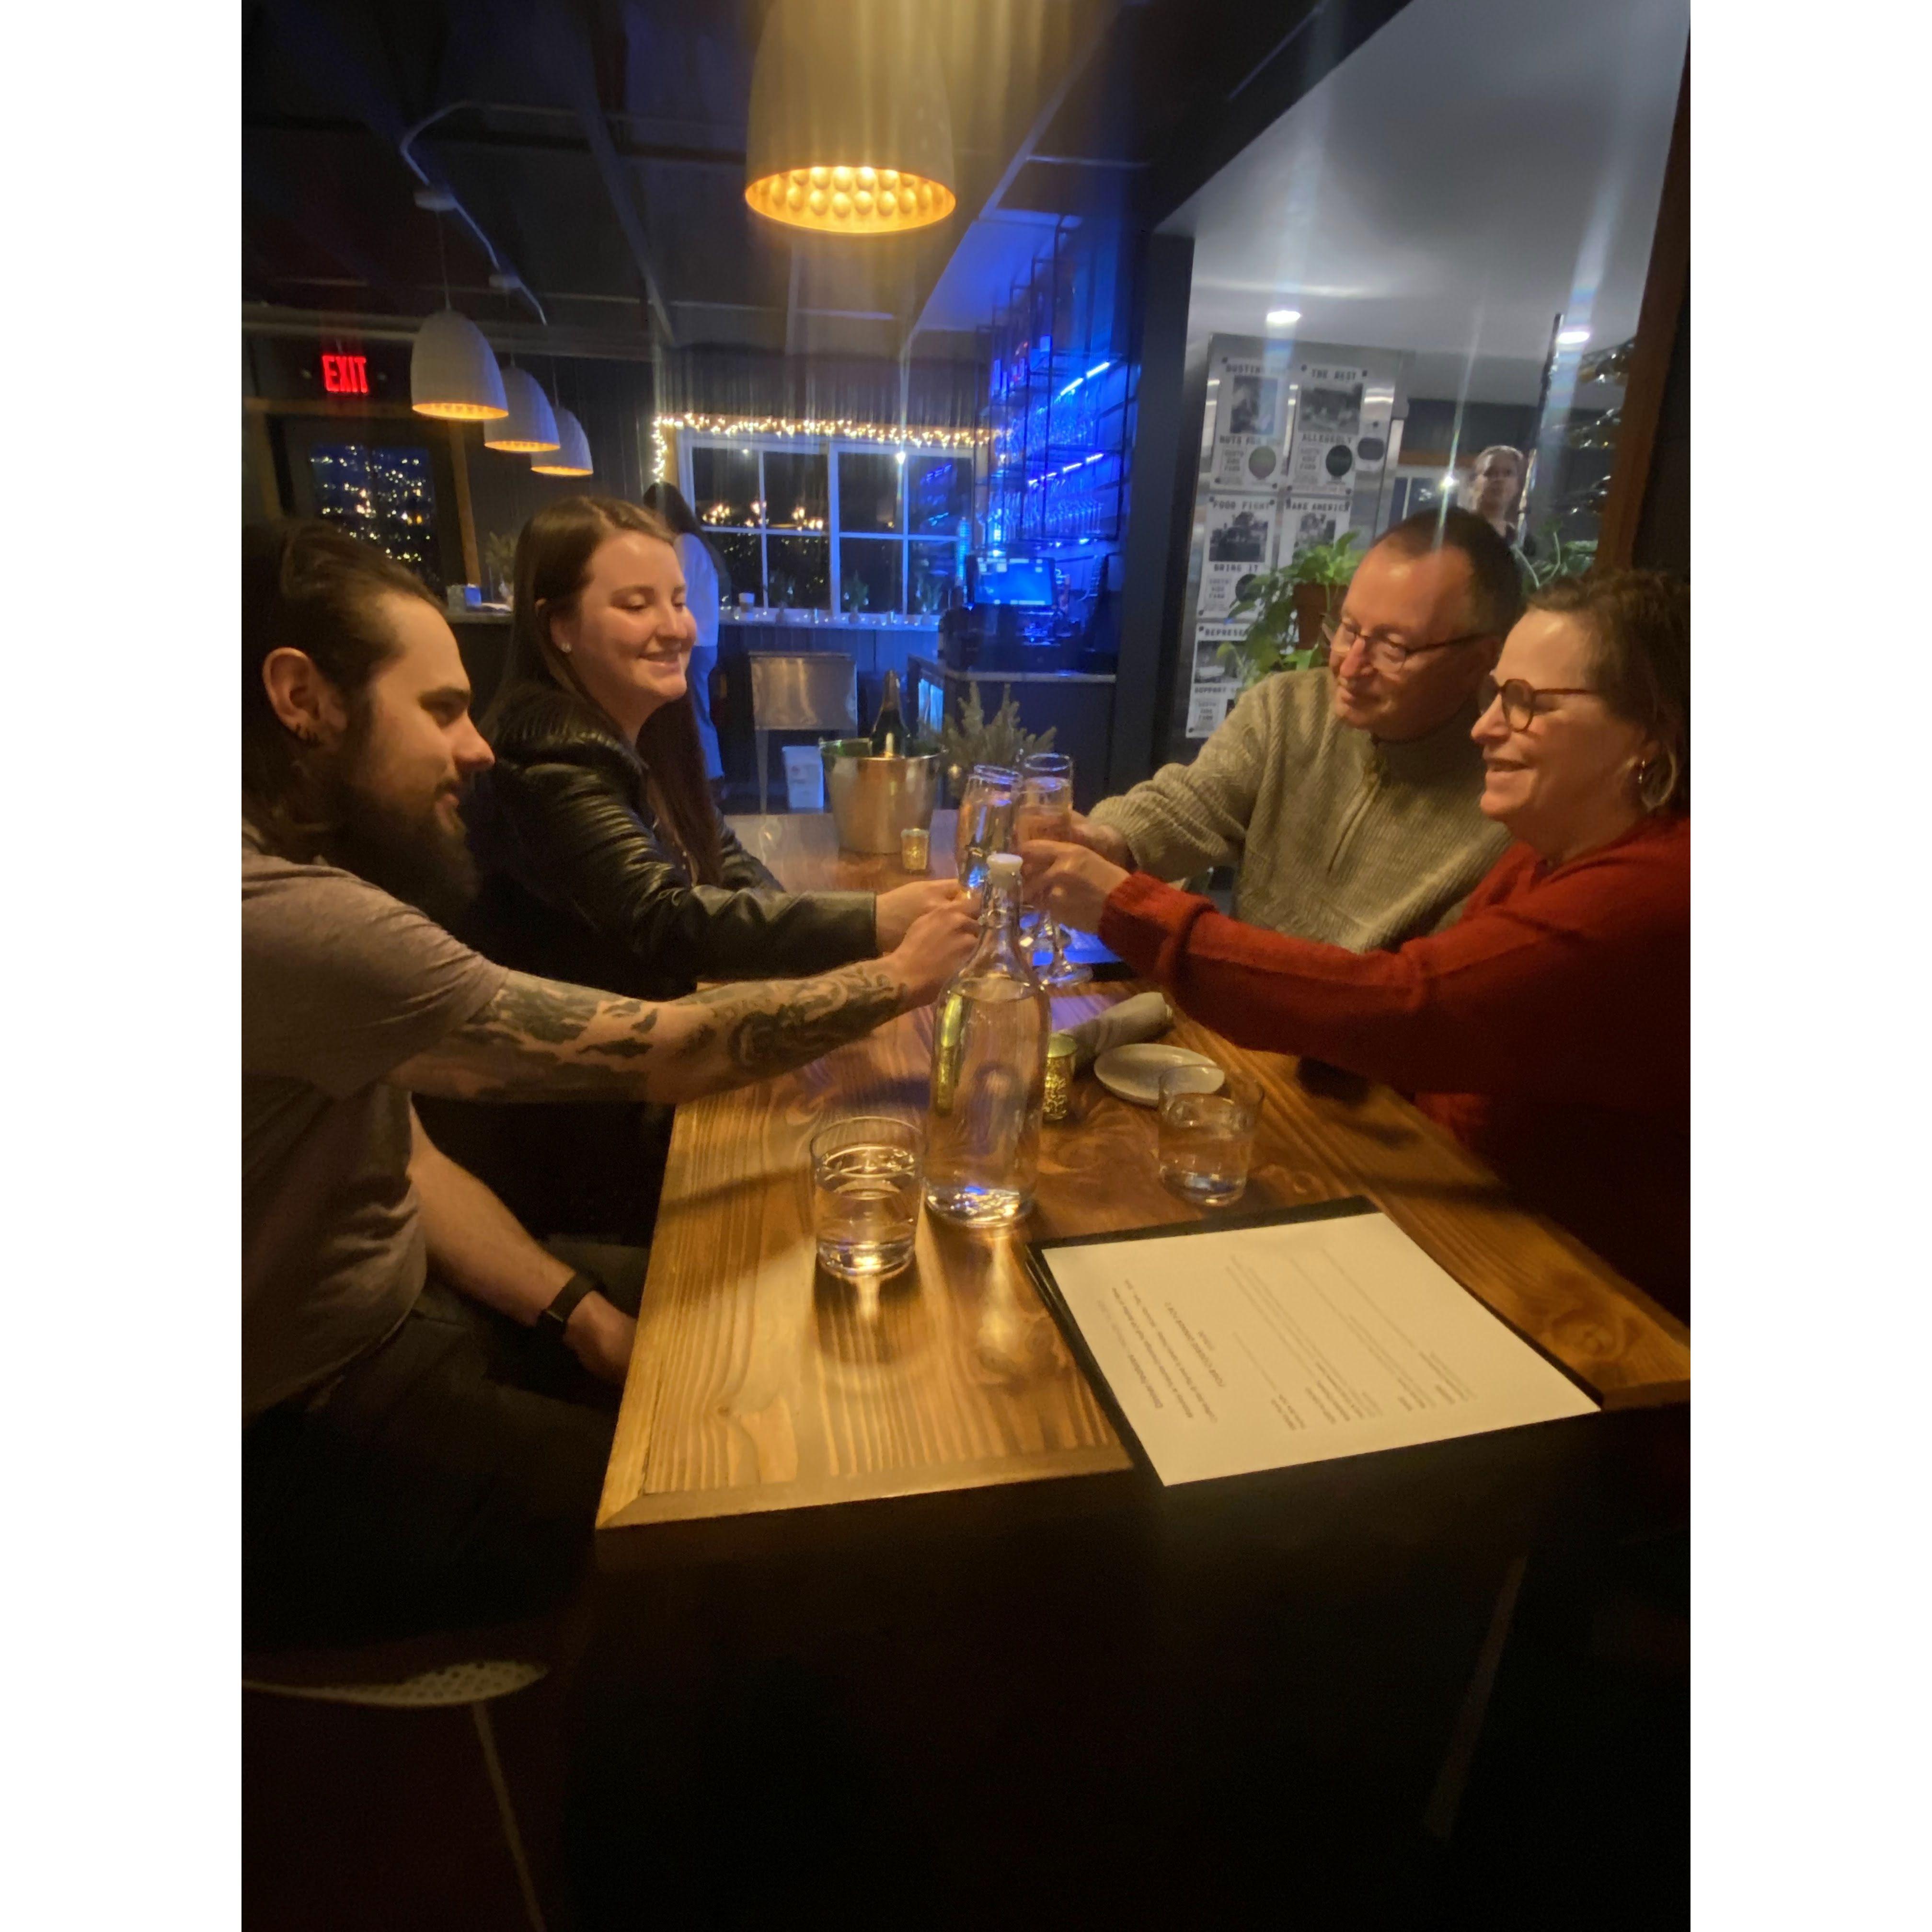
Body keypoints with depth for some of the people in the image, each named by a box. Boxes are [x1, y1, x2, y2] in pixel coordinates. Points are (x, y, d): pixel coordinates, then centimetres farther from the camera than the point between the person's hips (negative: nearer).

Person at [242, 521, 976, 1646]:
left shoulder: (305, 885, 2)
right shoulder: (284, 918, -32)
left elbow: (400, 1156, 3)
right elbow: (666, 1050, -30)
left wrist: (575, 1309, -7)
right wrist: (901, 979, -15)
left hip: (392, 1313, 8)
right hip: (302, 1432, -8)